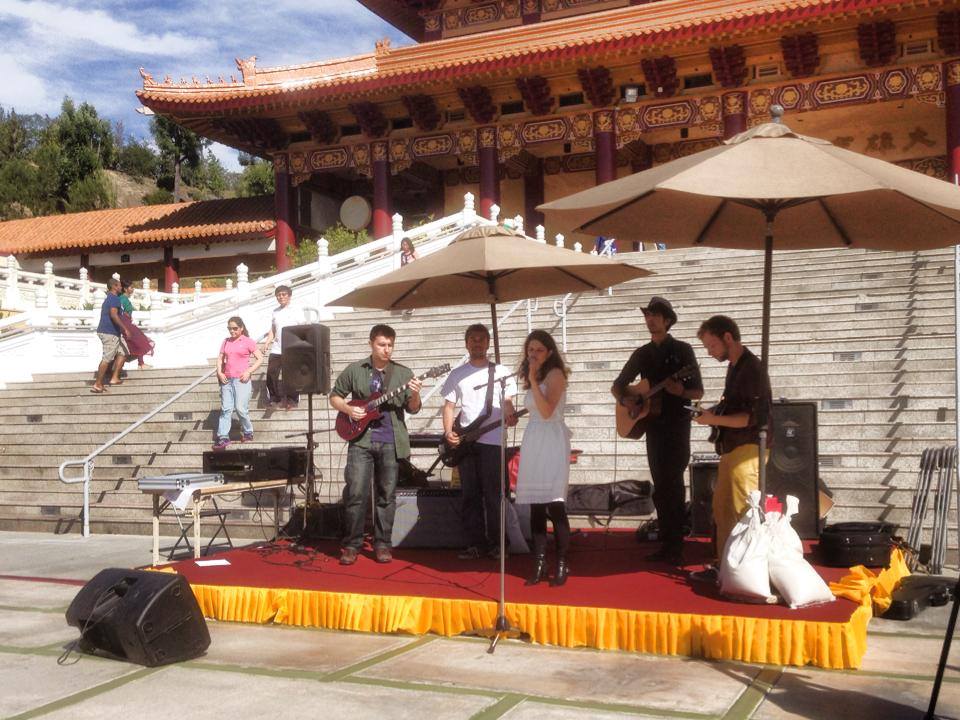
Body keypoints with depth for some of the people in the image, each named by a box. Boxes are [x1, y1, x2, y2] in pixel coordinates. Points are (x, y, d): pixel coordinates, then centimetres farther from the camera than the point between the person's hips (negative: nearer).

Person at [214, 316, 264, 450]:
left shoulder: (248, 341, 0)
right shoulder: (226, 342, 15)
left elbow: (260, 359, -1)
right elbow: (220, 359, 18)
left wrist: (249, 372, -11)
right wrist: (220, 372, 0)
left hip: (241, 380, -4)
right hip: (227, 379, 5)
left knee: (241, 408, -7)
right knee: (225, 408, -1)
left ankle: (248, 433, 13)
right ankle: (223, 437, -2)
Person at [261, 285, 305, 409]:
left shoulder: (297, 309, 1)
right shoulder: (275, 311, 14)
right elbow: (273, 330, 18)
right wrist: (267, 343, 3)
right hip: (276, 349, 4)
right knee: (271, 374, -2)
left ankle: (292, 400, 12)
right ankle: (275, 399, 9)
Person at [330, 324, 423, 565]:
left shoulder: (403, 373, 6)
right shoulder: (354, 370, 5)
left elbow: (413, 409, 4)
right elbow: (334, 396, 12)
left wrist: (415, 395, -18)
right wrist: (348, 409, -7)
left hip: (391, 442, 1)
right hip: (361, 439, -1)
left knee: (387, 495, 4)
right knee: (355, 493, -6)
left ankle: (382, 544, 14)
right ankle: (351, 544, 4)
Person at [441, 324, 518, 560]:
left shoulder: (501, 372, 8)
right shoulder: (457, 375, 12)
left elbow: (507, 402, 7)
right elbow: (449, 406, 11)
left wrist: (510, 416, -15)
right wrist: (448, 432, -5)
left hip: (492, 441, -2)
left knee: (493, 495, -3)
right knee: (470, 495, 3)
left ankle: (496, 543, 4)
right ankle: (475, 544, 7)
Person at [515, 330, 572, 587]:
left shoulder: (555, 374, -6)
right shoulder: (531, 378, 15)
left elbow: (547, 411, -18)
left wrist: (533, 379, -18)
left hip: (552, 442, -7)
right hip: (532, 442, 7)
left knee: (554, 505, -11)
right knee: (536, 506, 5)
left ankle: (561, 565, -4)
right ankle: (540, 563, 8)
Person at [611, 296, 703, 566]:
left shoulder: (682, 350, -2)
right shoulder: (642, 354, 12)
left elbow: (698, 392, -3)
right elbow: (617, 386, 17)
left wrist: (681, 391, -24)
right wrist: (624, 399, -4)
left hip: (677, 426, -5)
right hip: (653, 426, 5)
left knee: (671, 486, -9)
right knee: (662, 488, 7)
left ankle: (675, 548, -4)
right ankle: (667, 545, 13)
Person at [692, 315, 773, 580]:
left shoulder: (751, 369, -14)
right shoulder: (734, 367, 16)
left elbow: (753, 417, -20)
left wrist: (715, 419, -18)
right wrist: (712, 413, 9)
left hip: (748, 449, -10)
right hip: (731, 448, 10)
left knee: (740, 511, -7)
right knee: (722, 508, 12)